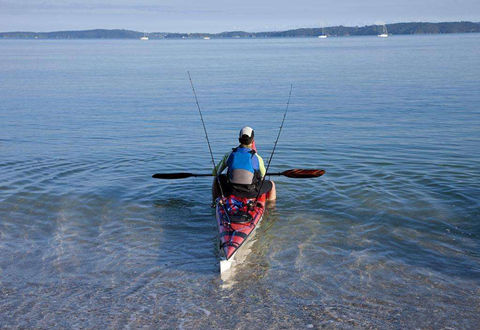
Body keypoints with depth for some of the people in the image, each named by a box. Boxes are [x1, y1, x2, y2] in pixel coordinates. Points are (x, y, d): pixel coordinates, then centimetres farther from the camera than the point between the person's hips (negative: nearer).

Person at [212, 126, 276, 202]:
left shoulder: (229, 155, 1)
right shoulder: (258, 158, -3)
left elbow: (215, 172, 12)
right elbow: (263, 175, 15)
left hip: (231, 192, 2)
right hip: (250, 193, -2)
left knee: (217, 179, 31)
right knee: (271, 184, 25)